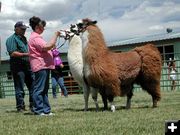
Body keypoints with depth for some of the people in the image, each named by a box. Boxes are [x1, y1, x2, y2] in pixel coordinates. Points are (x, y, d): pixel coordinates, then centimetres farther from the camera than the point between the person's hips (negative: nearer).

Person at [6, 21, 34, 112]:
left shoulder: (24, 38, 21)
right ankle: (20, 107, 5)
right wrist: (26, 54, -21)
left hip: (28, 66, 8)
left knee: (33, 86, 8)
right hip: (18, 67, -8)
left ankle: (33, 105, 18)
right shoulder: (11, 39, -6)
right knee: (20, 89, -2)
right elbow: (12, 53, -17)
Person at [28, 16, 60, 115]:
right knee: (39, 89, -8)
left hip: (44, 66, 11)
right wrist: (56, 35, -16)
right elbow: (47, 47, -24)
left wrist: (51, 47, 14)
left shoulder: (37, 37, 22)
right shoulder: (35, 38, -13)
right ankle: (39, 110, -5)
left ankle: (46, 110, 16)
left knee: (44, 89, 12)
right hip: (40, 66, -11)